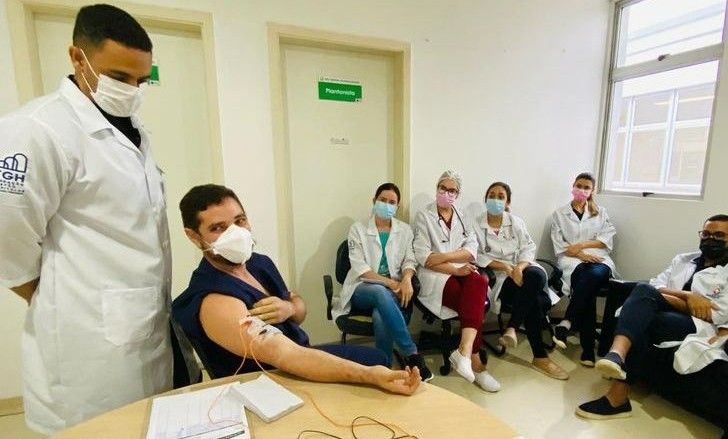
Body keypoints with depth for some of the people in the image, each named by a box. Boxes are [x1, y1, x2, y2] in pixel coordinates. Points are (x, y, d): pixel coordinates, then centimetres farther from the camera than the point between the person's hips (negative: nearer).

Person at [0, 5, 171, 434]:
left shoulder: (131, 128, 9)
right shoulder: (39, 129, -15)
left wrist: (159, 303, 12)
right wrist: (59, 310, 0)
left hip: (149, 324, 7)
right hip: (91, 339, -6)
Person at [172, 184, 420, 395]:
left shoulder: (260, 263, -4)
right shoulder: (214, 302, -30)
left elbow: (299, 309, 6)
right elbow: (286, 355, -40)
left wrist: (289, 308, -19)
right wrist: (370, 375, -47)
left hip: (300, 353, 7)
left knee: (376, 357, 15)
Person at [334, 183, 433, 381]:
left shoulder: (405, 230, 10)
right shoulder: (358, 229, -1)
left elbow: (409, 260, 5)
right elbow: (359, 268, -9)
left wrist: (406, 279, -19)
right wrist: (390, 283, -18)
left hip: (392, 289, 2)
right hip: (362, 288, -2)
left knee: (380, 317, -33)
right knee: (381, 292, -38)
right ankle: (413, 355, -31)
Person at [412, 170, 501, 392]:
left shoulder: (462, 217, 17)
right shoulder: (423, 216, 2)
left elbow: (472, 250, 4)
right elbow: (423, 258, -8)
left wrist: (445, 256, -13)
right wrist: (455, 269, -18)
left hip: (463, 271, 4)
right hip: (435, 276, -3)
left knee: (479, 283, -31)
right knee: (473, 300, -27)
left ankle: (464, 351, -35)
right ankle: (475, 361, -16)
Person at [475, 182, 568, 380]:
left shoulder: (516, 222, 14)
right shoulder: (477, 225, 2)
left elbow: (528, 248, 3)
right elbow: (478, 257, -7)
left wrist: (519, 267, -20)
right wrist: (506, 268, -19)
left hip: (521, 270, 4)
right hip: (497, 276, -3)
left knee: (537, 275, -34)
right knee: (533, 299, -29)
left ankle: (511, 328, -24)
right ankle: (540, 357, -17)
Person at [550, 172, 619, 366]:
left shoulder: (600, 212, 21)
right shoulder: (559, 213, 14)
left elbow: (607, 239, 7)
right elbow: (559, 245, 3)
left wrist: (582, 244, -8)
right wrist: (582, 255, -12)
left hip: (598, 257, 2)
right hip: (572, 260, -1)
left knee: (595, 274, -38)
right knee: (586, 279, -35)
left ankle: (566, 323, -36)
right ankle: (588, 348, -32)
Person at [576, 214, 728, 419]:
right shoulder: (682, 259, 24)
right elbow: (654, 287, 10)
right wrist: (687, 296, -6)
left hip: (699, 326, -3)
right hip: (666, 313, 3)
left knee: (642, 323, -33)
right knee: (643, 289, -29)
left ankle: (618, 394, -29)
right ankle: (617, 353, -52)